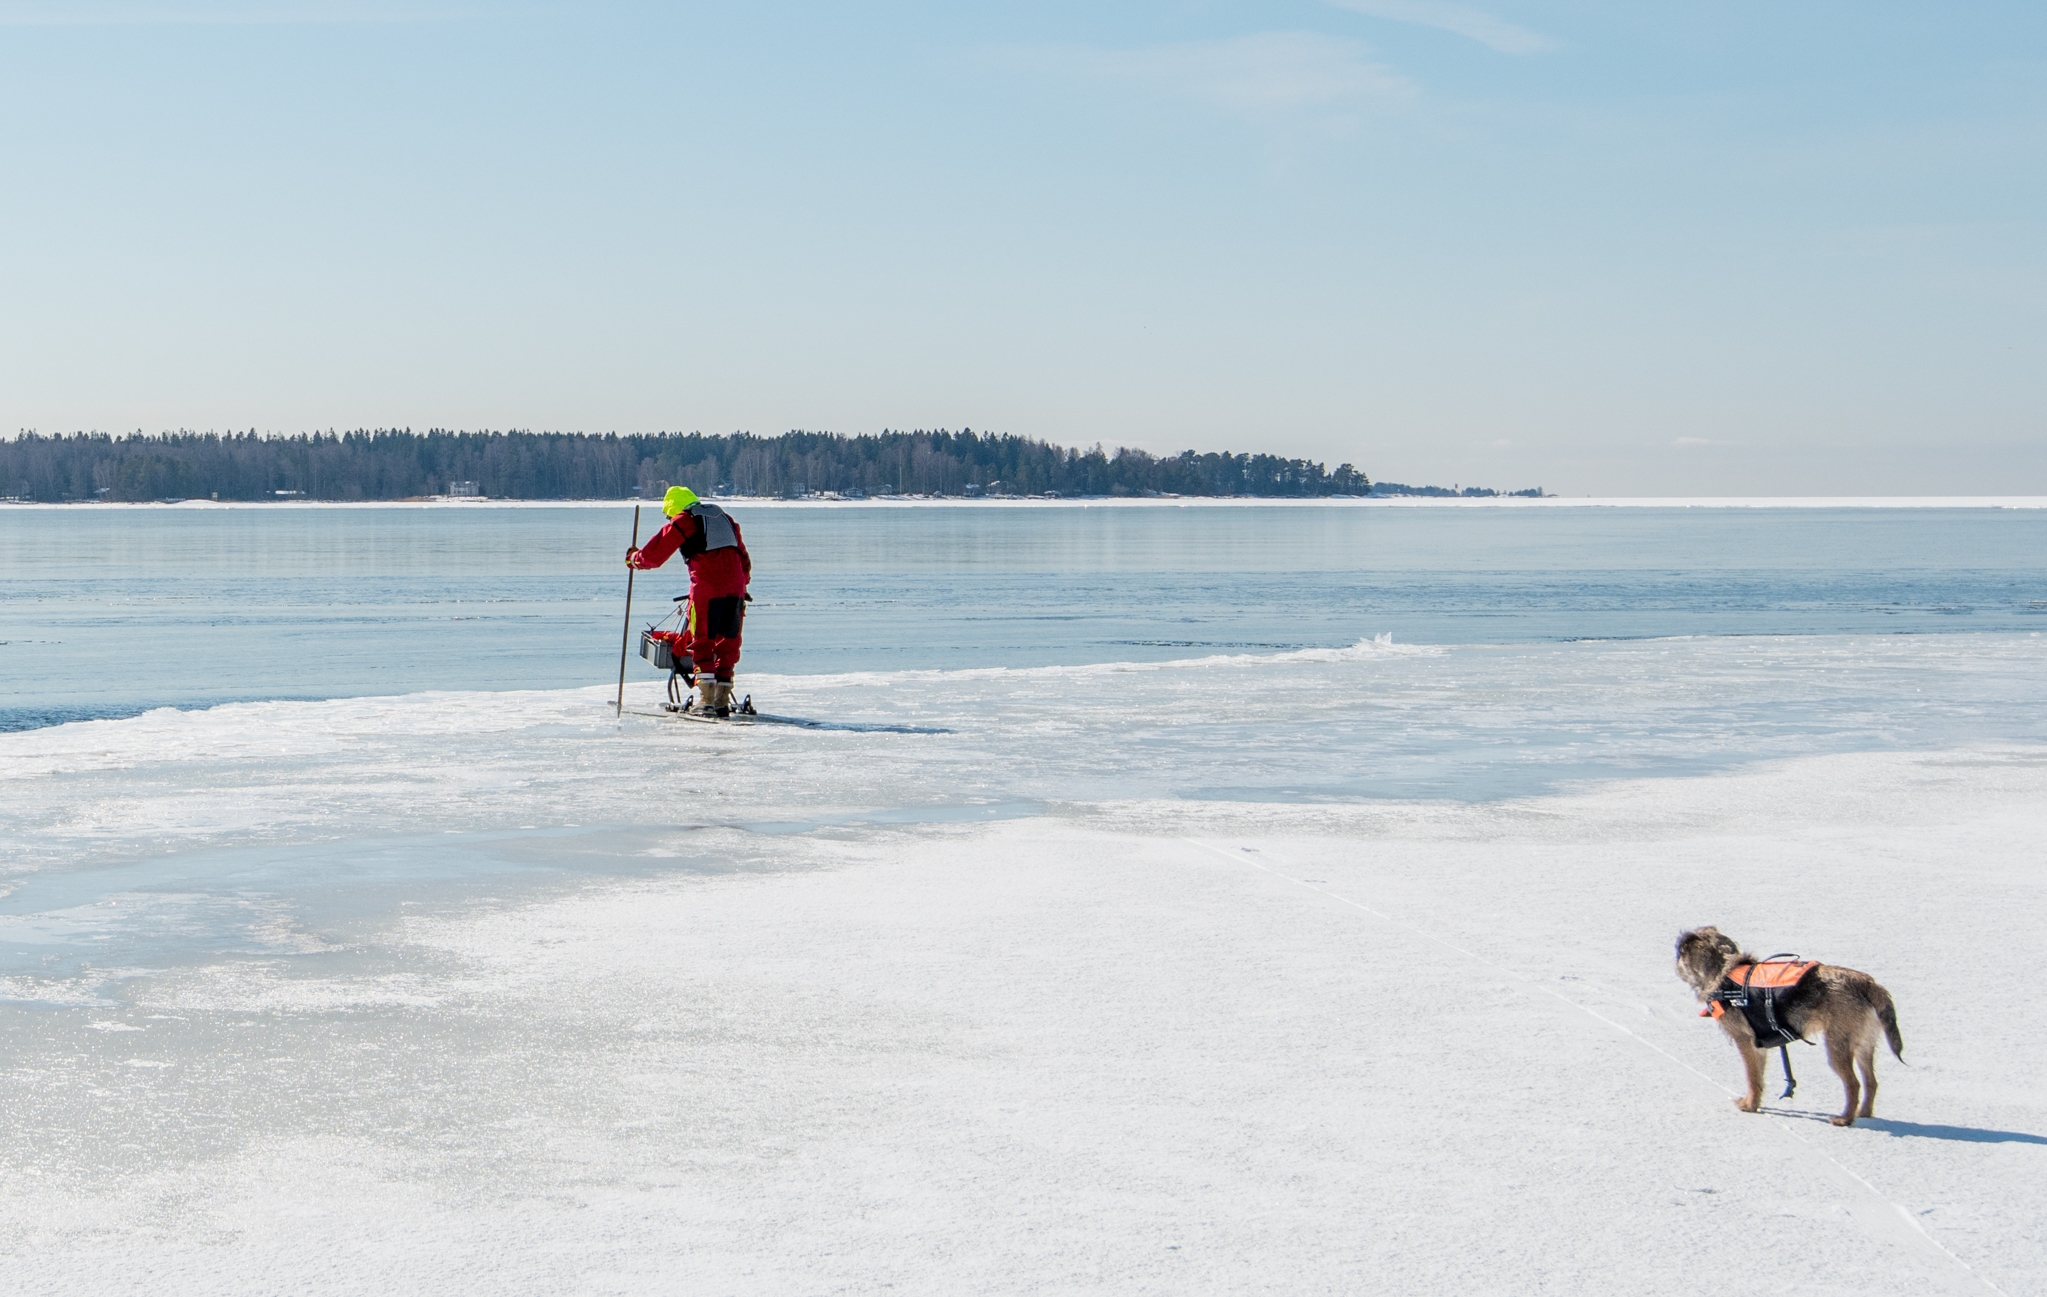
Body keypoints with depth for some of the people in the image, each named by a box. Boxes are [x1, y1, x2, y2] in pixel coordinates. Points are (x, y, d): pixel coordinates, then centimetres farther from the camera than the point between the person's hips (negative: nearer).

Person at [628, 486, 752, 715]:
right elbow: (743, 557, 27)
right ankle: (723, 701, 10)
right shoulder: (724, 517, 22)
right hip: (735, 589, 5)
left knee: (702, 643, 2)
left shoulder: (682, 522, 3)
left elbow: (653, 555, 6)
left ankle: (706, 699, -6)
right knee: (728, 644, 10)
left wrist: (633, 558, 25)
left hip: (706, 589, -5)